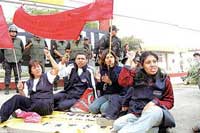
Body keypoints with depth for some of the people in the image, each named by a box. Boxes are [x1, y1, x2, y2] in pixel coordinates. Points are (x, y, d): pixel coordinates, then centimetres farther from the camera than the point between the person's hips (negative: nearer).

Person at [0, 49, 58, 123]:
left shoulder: (47, 77, 10)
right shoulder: (28, 83, 19)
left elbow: (56, 69, -9)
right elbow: (25, 97, 12)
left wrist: (49, 57, -13)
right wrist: (21, 90, -7)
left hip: (46, 105, -3)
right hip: (32, 104, 3)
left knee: (39, 103, -39)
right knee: (17, 98, -22)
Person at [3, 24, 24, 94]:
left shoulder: (19, 40, 5)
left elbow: (23, 49, 16)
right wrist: (6, 56, 11)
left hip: (17, 61, 0)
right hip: (8, 61, 0)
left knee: (18, 75, 3)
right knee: (7, 74, 3)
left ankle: (18, 88, 13)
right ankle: (7, 89, 9)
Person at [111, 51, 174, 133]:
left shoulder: (164, 79, 4)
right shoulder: (137, 75, 8)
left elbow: (169, 101, 7)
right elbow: (123, 81, -9)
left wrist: (155, 102, -12)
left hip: (152, 116, -1)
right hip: (134, 114, 2)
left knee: (156, 111, -39)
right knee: (117, 124, -30)